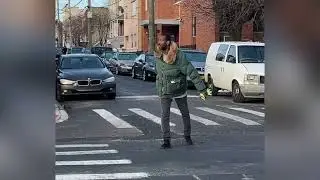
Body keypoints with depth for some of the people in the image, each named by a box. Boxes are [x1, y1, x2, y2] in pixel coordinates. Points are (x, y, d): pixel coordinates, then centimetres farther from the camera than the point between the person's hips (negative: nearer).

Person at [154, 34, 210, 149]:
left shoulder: (179, 57, -24)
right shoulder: (158, 56, -7)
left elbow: (192, 72, -24)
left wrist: (202, 89, -27)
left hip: (179, 91, -2)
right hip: (164, 92, 3)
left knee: (185, 114, 13)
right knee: (165, 115, -9)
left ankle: (187, 136, 33)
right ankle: (166, 141, -3)